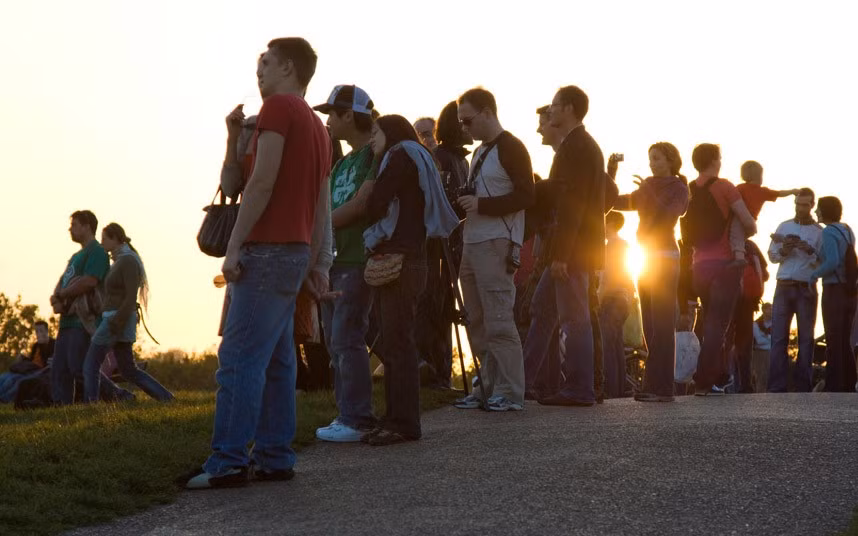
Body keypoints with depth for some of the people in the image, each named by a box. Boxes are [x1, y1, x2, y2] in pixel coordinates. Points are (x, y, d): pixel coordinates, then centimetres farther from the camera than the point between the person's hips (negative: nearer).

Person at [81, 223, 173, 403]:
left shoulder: (128, 261, -13)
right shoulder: (120, 261, 17)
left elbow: (131, 297, -19)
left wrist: (116, 324, -23)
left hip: (117, 320, -10)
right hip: (114, 320, 10)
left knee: (91, 364, -3)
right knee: (128, 370, 9)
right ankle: (166, 397, 6)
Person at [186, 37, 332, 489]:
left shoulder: (278, 108, -7)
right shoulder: (317, 126, 21)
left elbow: (263, 181, -16)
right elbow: (319, 204, 20)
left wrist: (235, 245, -17)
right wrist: (316, 263, 20)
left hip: (268, 249, -10)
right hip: (296, 251, 10)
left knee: (239, 357, -12)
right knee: (277, 361, 9)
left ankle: (228, 462, -16)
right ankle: (275, 457, 9)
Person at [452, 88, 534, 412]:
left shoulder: (511, 148, -6)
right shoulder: (479, 153, 22)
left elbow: (525, 196, -14)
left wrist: (481, 205, -19)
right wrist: (463, 203, 10)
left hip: (496, 245, -9)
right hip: (472, 244, 9)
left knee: (498, 321, -10)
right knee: (478, 321, 8)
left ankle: (510, 393, -8)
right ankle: (489, 388, 12)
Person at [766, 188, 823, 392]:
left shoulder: (819, 231, 4)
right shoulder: (784, 227, 13)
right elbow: (772, 255, 12)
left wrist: (809, 250, -17)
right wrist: (784, 250, -8)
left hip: (806, 289, -2)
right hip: (784, 287, 2)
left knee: (805, 339, 0)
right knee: (778, 337, -5)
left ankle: (803, 387, 1)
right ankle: (776, 387, -7)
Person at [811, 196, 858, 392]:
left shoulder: (829, 232, -12)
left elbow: (832, 262, -24)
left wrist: (814, 274, -9)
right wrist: (812, 251, 15)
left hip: (834, 291, -8)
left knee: (833, 341, -4)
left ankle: (834, 388, -4)